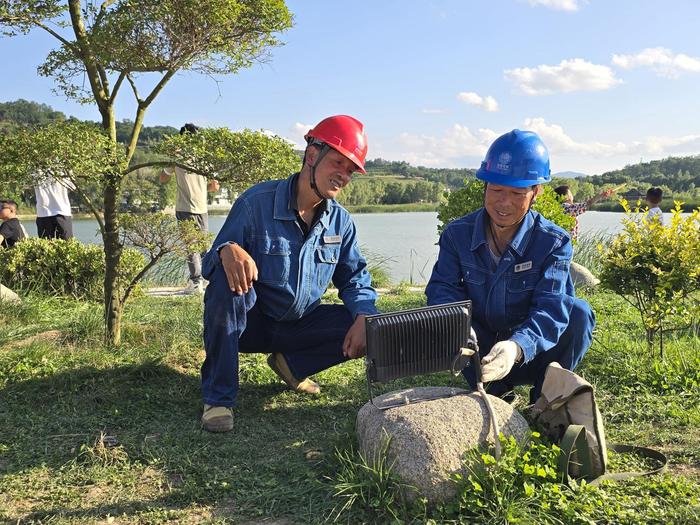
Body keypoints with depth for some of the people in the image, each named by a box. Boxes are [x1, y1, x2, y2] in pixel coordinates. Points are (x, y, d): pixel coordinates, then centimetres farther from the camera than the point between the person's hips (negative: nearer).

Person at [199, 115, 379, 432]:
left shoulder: (340, 220, -1)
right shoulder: (256, 202, -16)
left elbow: (354, 277, 5)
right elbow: (214, 265, -15)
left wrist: (363, 317, -16)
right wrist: (228, 250, -41)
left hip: (299, 327, 4)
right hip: (248, 323, -4)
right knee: (227, 278, -35)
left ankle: (290, 365, 10)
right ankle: (218, 399, -25)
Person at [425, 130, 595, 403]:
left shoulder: (554, 242, -15)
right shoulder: (457, 234, -8)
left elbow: (551, 307, -27)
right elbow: (442, 288, -15)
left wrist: (517, 347, -49)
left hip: (530, 357, -1)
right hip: (480, 352, 1)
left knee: (579, 313, -28)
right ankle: (494, 391, -13)